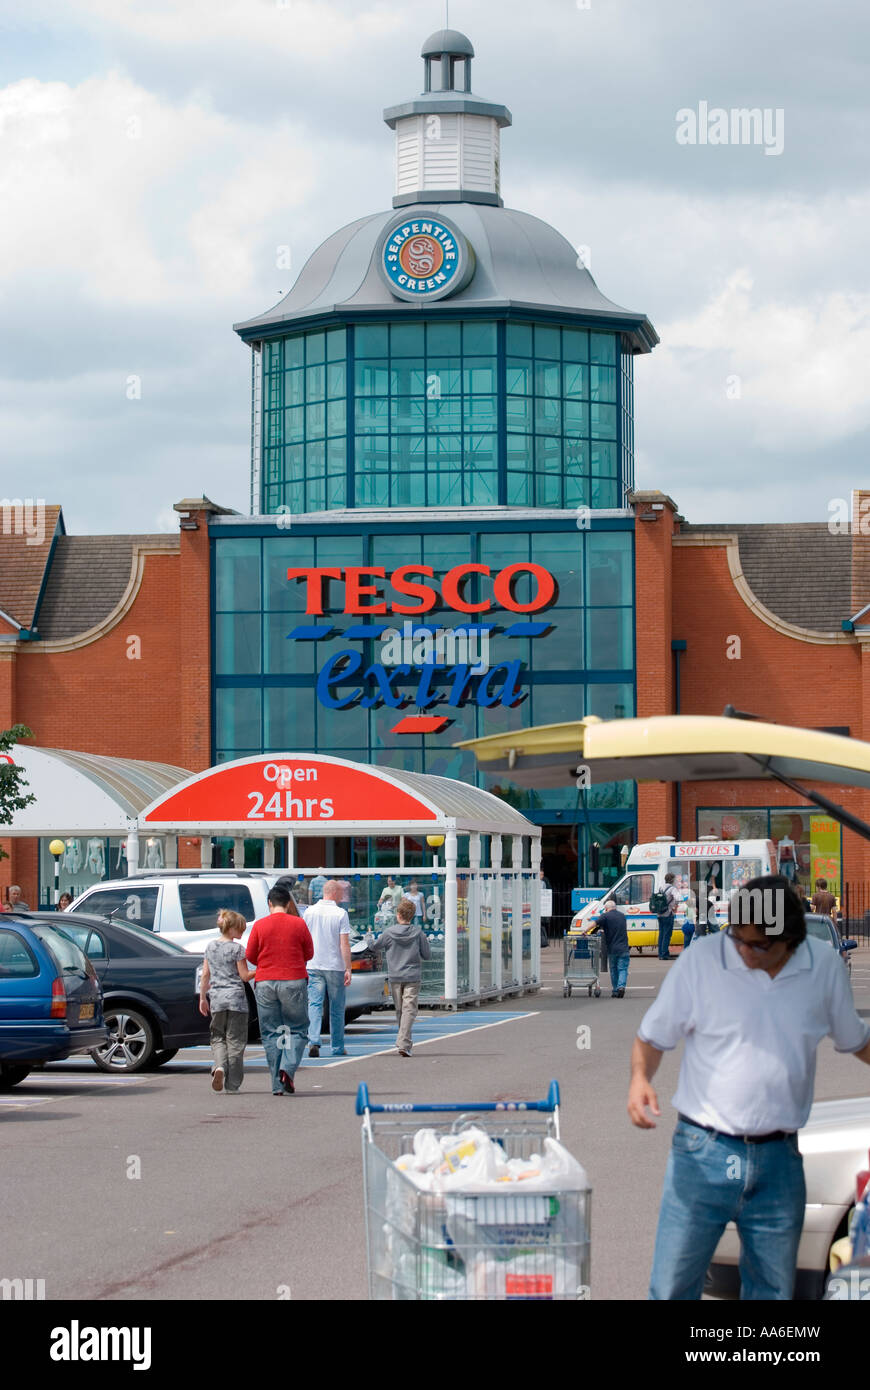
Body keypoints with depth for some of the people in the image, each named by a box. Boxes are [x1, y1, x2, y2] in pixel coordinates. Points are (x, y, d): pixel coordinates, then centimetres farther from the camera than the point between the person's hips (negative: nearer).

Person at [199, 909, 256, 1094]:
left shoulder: (210, 947, 9)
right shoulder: (237, 948, -7)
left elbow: (205, 975, 11)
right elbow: (244, 976, -7)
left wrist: (202, 998, 17)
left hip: (216, 999, 4)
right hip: (236, 998, -4)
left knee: (217, 1037, 14)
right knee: (235, 1040, 3)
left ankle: (219, 1066, -15)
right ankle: (232, 1084, 4)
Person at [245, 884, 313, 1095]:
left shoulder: (260, 925, -1)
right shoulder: (298, 924, -2)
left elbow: (250, 956, 4)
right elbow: (309, 954, 7)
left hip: (265, 983, 1)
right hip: (294, 982, -1)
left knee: (271, 1033, 7)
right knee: (297, 1030, 9)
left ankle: (278, 1084, 4)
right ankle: (288, 1069, -15)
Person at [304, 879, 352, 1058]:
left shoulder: (309, 911, 3)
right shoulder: (341, 914, -7)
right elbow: (344, 944, -10)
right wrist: (348, 969, -7)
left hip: (314, 965, 2)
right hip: (335, 966, -2)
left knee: (314, 1005, -1)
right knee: (337, 1009, 9)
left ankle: (313, 1041, -21)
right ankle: (337, 1048, 16)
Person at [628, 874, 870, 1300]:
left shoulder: (824, 966, 0)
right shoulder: (701, 960, -8)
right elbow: (652, 1036, 1)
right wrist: (639, 1077, -17)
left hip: (779, 1160, 3)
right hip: (704, 1154, -2)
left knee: (774, 1290, 12)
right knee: (672, 1286, -3)